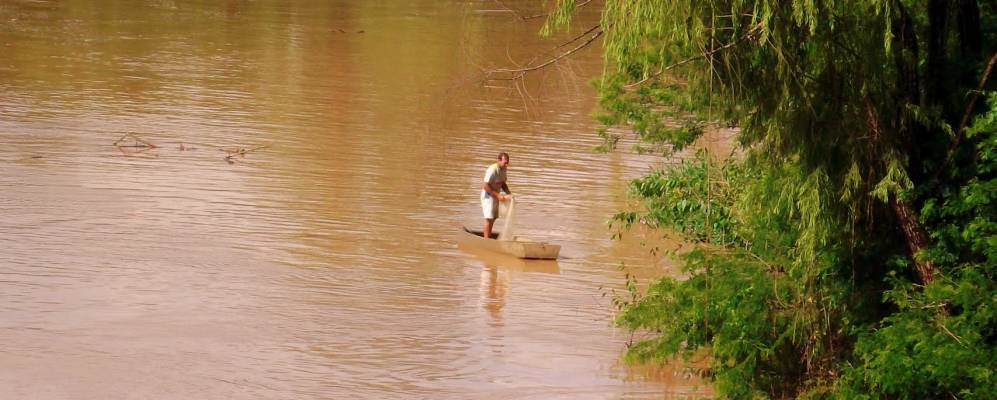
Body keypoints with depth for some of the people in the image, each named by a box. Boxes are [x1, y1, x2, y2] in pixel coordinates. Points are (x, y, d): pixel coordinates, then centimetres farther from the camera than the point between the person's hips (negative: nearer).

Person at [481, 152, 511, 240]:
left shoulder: (503, 170, 4)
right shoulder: (492, 170, -23)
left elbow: (503, 184, 17)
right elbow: (484, 186, -26)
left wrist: (509, 193, 0)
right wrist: (497, 195, -25)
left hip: (495, 196, 9)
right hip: (488, 196, -9)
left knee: (493, 218, 9)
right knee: (489, 218, -11)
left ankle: (488, 237, 16)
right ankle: (486, 239, -9)